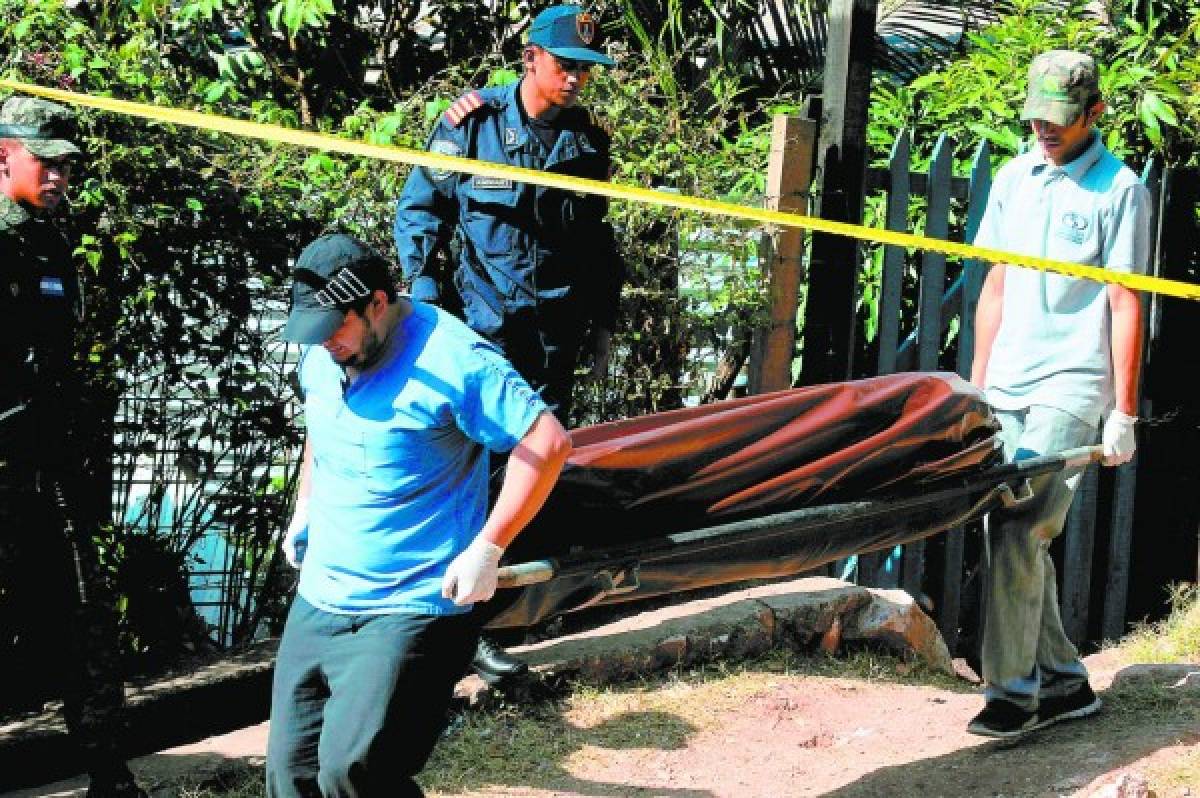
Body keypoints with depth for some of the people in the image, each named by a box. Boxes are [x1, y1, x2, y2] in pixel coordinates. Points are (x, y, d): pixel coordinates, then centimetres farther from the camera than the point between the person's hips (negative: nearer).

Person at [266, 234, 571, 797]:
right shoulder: (321, 356, 7)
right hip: (317, 603, 8)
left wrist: (486, 549, -19)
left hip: (411, 615, -8)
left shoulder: (452, 360, -18)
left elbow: (548, 443, -19)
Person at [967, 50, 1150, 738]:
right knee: (1011, 533, 8)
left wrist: (1124, 412, -10)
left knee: (1019, 532, -15)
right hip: (1007, 385, 7)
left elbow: (1126, 305, -7)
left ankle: (1013, 689, -9)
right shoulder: (1014, 180, 13)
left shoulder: (1119, 190, -4)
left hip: (1071, 384, -7)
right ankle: (1065, 681, 18)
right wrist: (977, 384, 15)